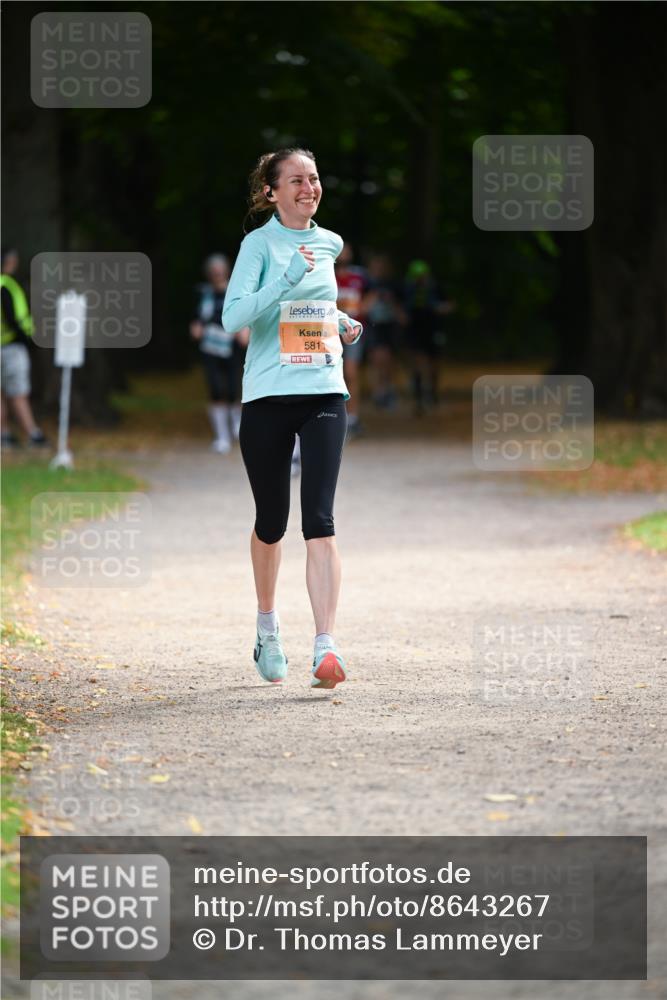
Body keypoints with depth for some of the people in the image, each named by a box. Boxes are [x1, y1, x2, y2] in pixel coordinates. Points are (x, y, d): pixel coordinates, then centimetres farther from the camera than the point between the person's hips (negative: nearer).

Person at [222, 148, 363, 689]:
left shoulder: (330, 244, 12)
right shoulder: (260, 244, -4)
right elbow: (233, 315, -18)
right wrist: (289, 277, -23)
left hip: (324, 392, 3)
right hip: (268, 395, -3)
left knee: (319, 518, -11)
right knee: (271, 521, 9)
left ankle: (326, 647, -19)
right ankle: (268, 624, 35)